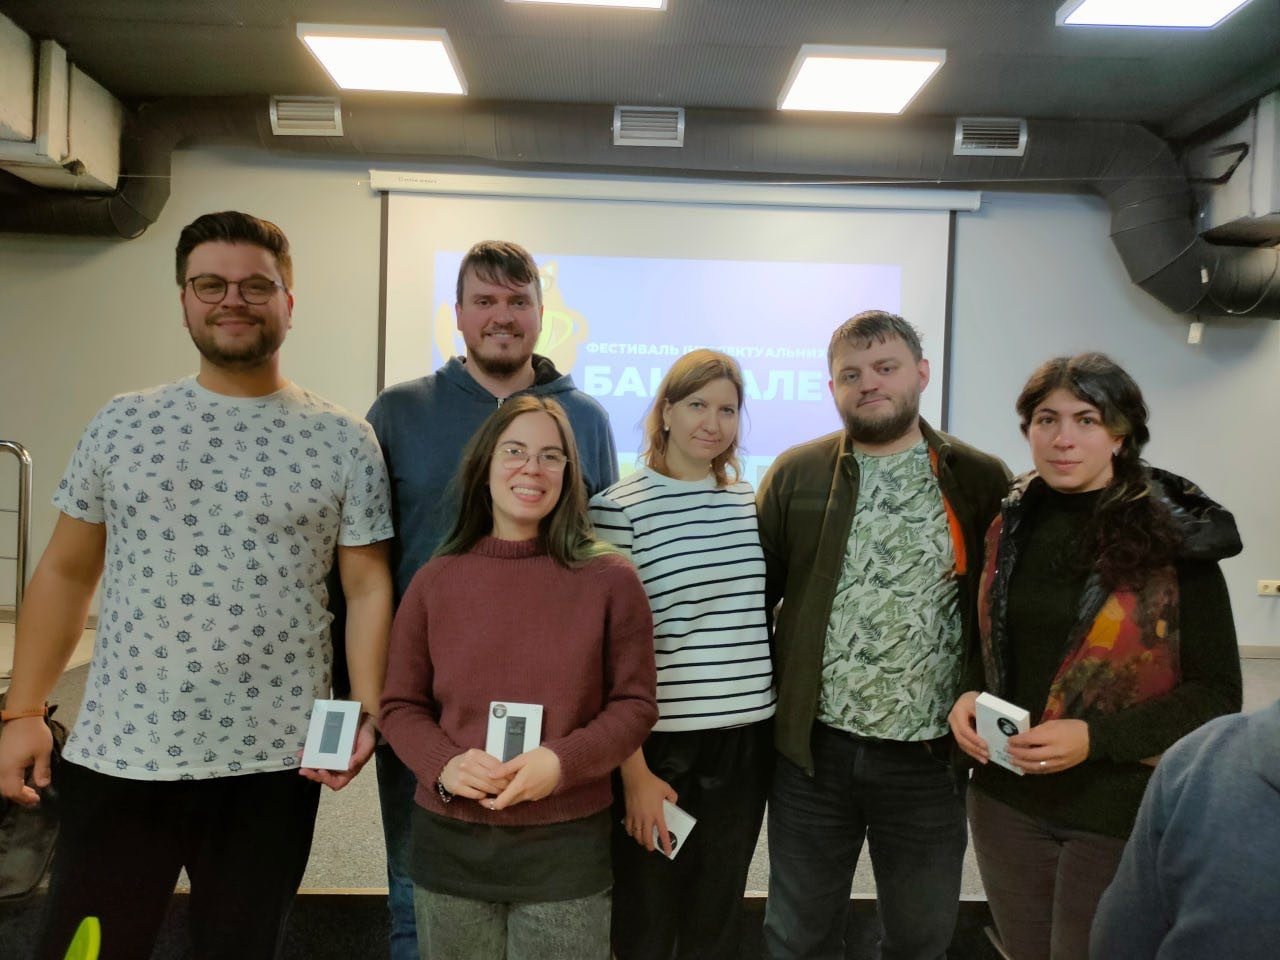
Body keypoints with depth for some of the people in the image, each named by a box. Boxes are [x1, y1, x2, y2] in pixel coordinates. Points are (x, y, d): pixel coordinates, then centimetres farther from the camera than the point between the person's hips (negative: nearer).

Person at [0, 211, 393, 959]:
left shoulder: (345, 441, -2)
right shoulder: (122, 424, 4)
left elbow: (368, 587, -2)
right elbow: (66, 573, 9)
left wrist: (366, 714, -12)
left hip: (273, 764, -1)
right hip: (117, 755, 2)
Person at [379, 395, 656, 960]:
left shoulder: (609, 579, -6)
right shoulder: (435, 580, -1)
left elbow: (634, 705, -3)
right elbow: (400, 705, 4)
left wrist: (562, 762, -18)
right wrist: (444, 764, -14)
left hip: (568, 845, -1)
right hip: (449, 843, 2)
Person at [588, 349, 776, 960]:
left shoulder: (750, 505, 6)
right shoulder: (619, 509, -10)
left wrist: (780, 725, 13)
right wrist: (634, 770, -13)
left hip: (745, 743, 5)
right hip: (659, 746, -4)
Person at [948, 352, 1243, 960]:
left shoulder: (1176, 541, -12)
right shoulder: (1010, 524, 0)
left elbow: (1216, 694, -9)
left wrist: (1096, 739, -21)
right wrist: (968, 698, -9)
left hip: (1125, 815, -4)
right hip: (1006, 802, 4)